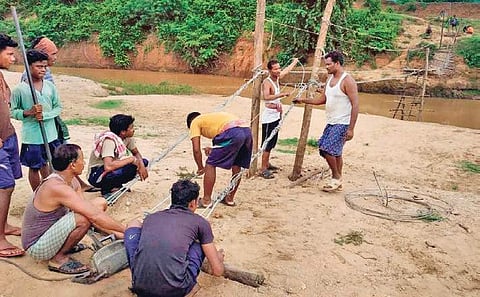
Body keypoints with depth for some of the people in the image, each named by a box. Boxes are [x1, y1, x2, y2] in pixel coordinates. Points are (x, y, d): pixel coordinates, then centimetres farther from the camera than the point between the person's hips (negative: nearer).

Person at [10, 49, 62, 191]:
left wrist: (45, 115, -13)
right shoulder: (20, 89, -10)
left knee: (45, 164, 19)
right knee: (34, 168, 10)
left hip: (50, 134, 3)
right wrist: (28, 112, -21)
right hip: (32, 137, -3)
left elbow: (58, 107, 4)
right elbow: (12, 111, -3)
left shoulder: (50, 86, 0)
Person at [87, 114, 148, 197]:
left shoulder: (127, 137, -6)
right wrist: (131, 159, -29)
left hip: (114, 169, 8)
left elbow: (136, 153, 9)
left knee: (144, 162, -2)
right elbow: (108, 167, -40)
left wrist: (141, 165, -13)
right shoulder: (109, 140, -28)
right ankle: (107, 189, -7)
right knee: (129, 168, -34)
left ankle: (116, 186, 5)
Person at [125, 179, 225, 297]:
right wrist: (218, 258, 39)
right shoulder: (200, 222, 10)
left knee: (134, 224, 25)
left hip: (140, 288, 3)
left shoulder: (151, 217, 19)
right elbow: (218, 271, 14)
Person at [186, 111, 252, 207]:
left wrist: (201, 168, 22)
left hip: (232, 132, -8)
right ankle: (230, 199, 34)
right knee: (236, 166, 23)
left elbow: (196, 149, 11)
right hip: (247, 130, 8)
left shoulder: (195, 122, 20)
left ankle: (206, 200, 12)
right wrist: (213, 149, 29)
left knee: (210, 165, 6)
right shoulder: (213, 117, 39)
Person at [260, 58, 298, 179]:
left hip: (276, 116, 9)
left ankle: (267, 164, 29)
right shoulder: (267, 82, -19)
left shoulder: (277, 78, 7)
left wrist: (295, 61, 42)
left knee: (271, 143, 17)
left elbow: (286, 70, 28)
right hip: (269, 117, -9)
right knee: (267, 144, -7)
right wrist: (282, 94, -44)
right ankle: (263, 169, -3)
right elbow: (266, 97, -38)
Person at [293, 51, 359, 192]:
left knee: (328, 149, -14)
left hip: (342, 123, -8)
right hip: (331, 122, 8)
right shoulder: (329, 79, 12)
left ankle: (336, 177, 4)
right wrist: (304, 100, 13)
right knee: (335, 152, 12)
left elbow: (355, 105, -17)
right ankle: (337, 181, 23)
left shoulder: (347, 81, -14)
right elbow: (323, 99, 22)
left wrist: (351, 129, -20)